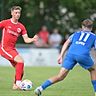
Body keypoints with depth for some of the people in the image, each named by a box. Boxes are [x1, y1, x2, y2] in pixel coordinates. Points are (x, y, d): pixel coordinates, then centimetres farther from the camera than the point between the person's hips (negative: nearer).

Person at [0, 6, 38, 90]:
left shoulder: (21, 27, 7)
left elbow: (26, 39, 3)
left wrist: (33, 39, -17)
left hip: (12, 49, 6)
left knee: (21, 70, 0)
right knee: (20, 61, -23)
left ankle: (15, 86, 17)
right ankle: (18, 82, -20)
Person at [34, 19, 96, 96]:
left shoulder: (76, 34, 32)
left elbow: (67, 43, 17)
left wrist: (61, 56, 12)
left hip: (71, 54, 2)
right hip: (83, 55, -2)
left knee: (60, 76, 3)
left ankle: (41, 88, -12)